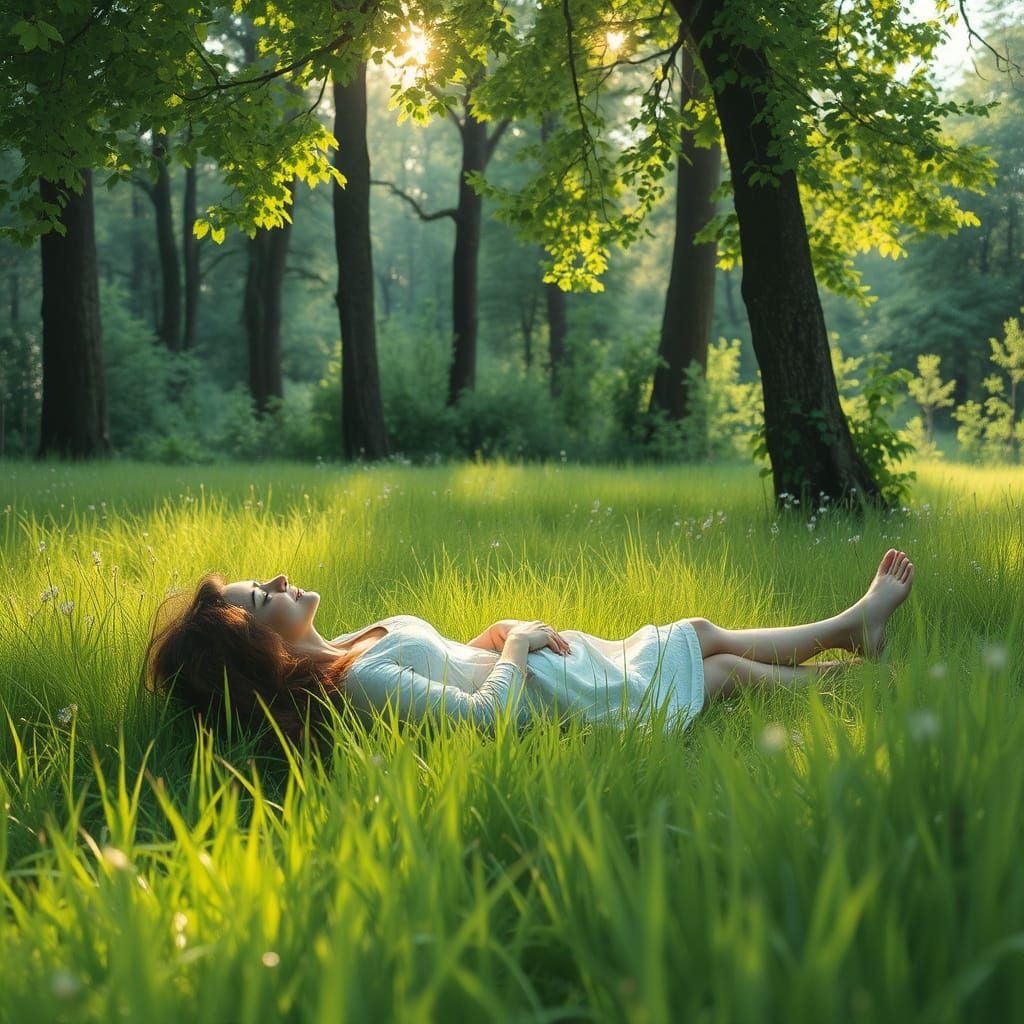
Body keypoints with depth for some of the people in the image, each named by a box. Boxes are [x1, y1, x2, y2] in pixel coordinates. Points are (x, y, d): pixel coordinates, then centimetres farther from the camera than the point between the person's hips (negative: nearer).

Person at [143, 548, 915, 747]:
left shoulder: (333, 654, -2)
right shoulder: (358, 680, -32)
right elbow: (481, 713, -34)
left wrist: (497, 633, 0)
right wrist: (518, 646, -18)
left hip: (538, 662, 8)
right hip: (556, 699, -8)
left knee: (705, 632, 19)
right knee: (726, 662, 12)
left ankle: (855, 622, 40)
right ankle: (842, 680, 41)